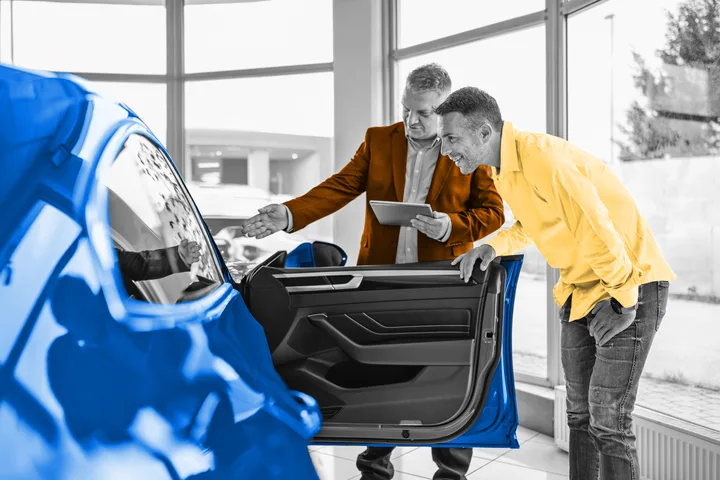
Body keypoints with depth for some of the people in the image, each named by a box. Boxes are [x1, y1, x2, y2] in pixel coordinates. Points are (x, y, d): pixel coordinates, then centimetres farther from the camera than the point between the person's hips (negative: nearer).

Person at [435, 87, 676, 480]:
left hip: (629, 287, -9)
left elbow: (598, 233, -26)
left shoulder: (544, 160, -27)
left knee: (608, 421, -9)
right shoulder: (501, 169, 3)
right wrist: (493, 247, 1)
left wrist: (624, 300, -17)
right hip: (580, 291, 9)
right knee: (579, 414, 13)